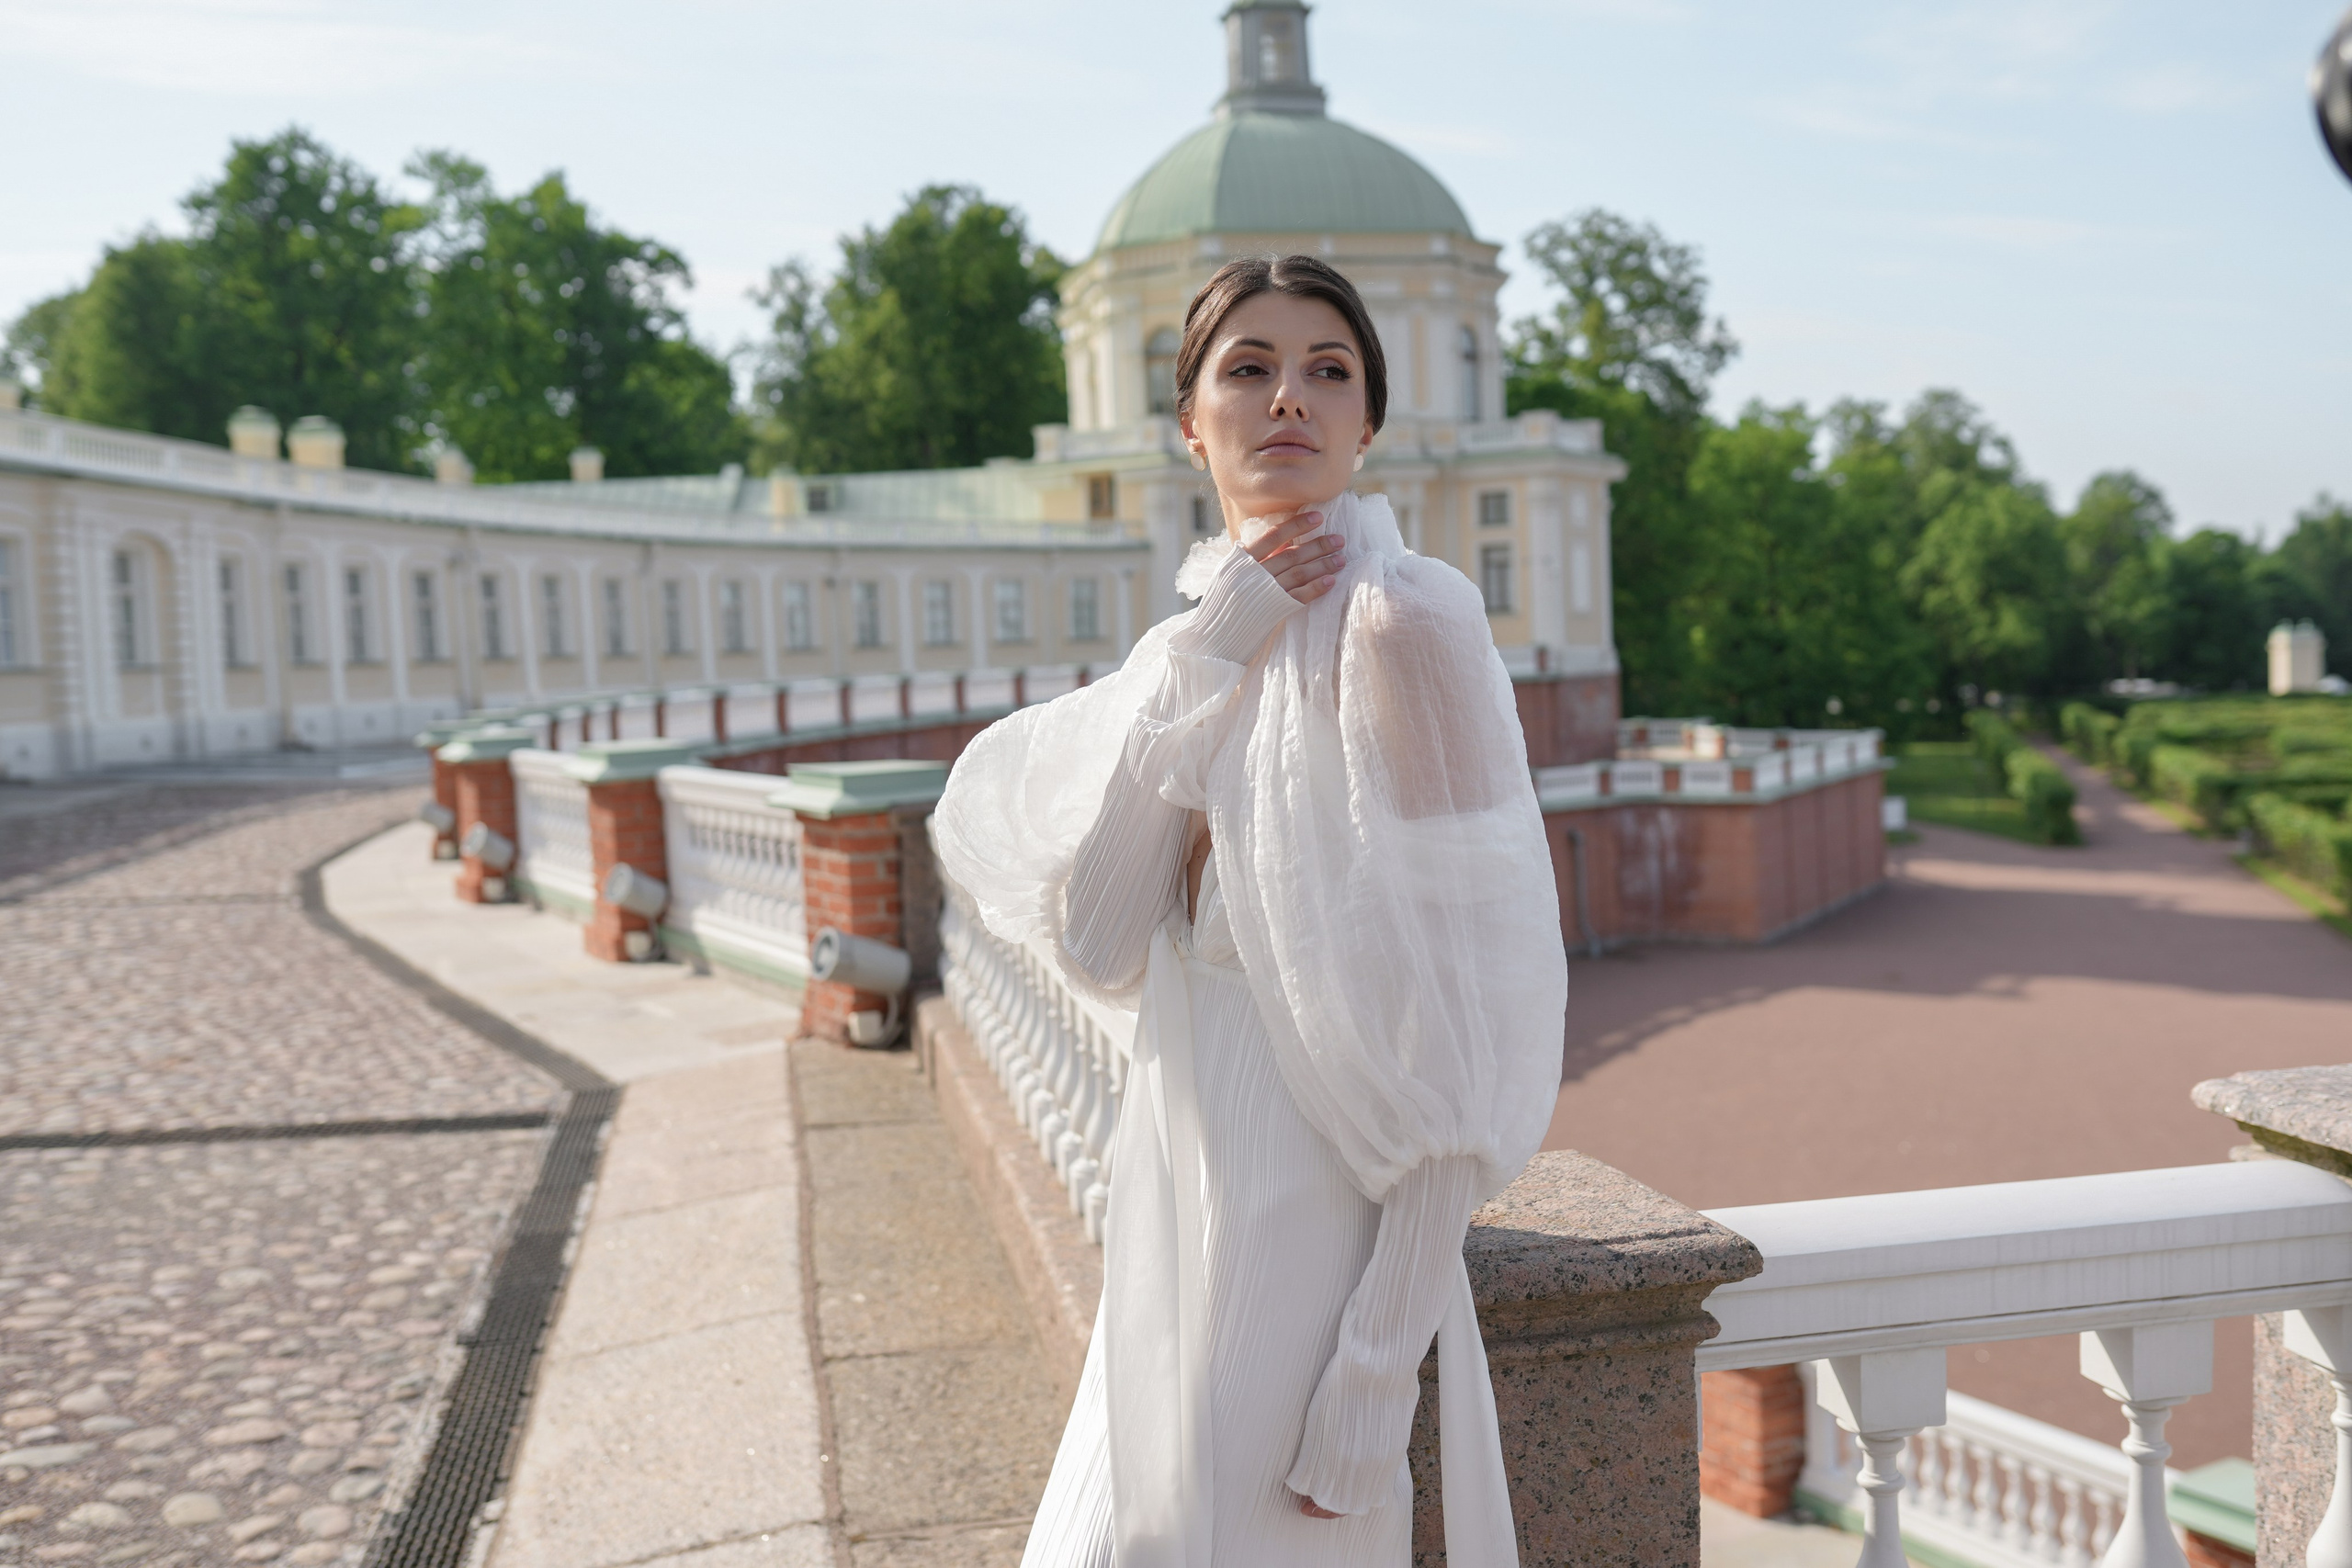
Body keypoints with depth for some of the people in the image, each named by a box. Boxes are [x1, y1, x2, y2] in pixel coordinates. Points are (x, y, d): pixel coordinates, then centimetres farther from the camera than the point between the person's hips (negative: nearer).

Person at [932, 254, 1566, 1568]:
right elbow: (1097, 944, -6)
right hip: (1184, 1228, 7)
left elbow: (1462, 1035, -18)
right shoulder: (1211, 637, 7)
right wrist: (1206, 655, -11)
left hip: (1319, 1250, -7)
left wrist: (1379, 1364, -19)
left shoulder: (1402, 617, -15)